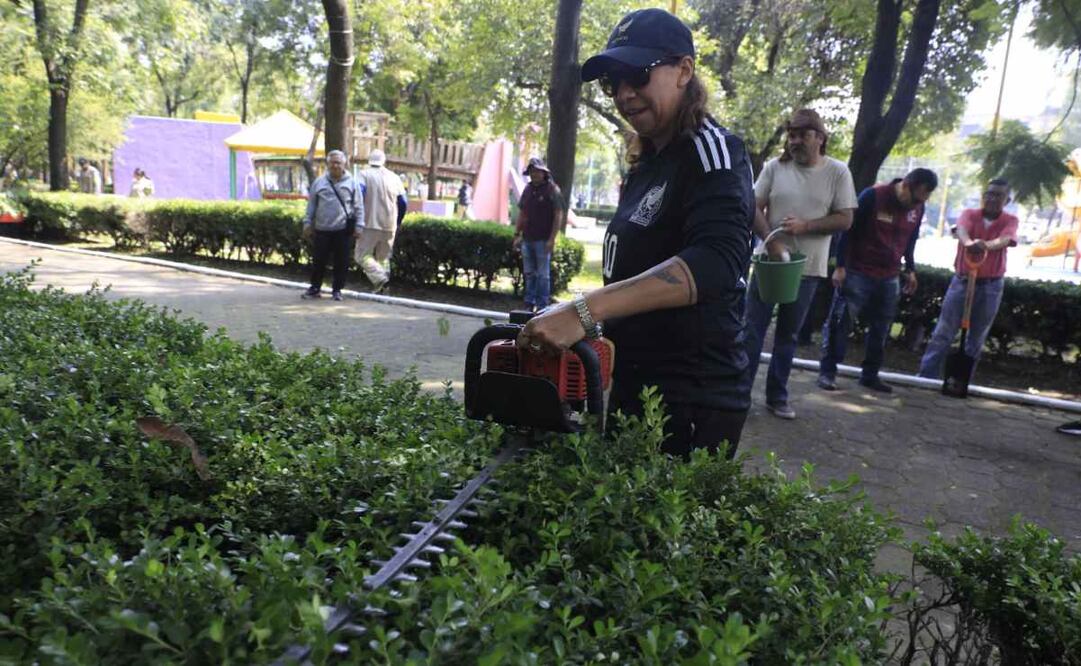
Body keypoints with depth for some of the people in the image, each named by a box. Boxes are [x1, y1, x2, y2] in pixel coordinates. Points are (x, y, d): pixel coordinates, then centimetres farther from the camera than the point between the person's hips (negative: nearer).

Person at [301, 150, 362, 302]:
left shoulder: (351, 183, 3)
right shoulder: (319, 182, 8)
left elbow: (358, 206, 4)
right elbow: (311, 205, 12)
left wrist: (358, 226, -2)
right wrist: (307, 223, 7)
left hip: (343, 230, -1)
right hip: (321, 229, 1)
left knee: (341, 262, 2)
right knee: (318, 260, 5)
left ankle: (337, 289, 15)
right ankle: (315, 288, 18)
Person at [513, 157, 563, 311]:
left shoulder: (552, 189, -6)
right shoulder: (528, 189, 13)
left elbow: (558, 215, -10)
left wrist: (552, 239, -16)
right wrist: (517, 234, 12)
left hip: (543, 240, -6)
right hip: (527, 239, 6)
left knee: (543, 274, -1)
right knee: (529, 273, 12)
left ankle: (542, 305, 4)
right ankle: (529, 303, 20)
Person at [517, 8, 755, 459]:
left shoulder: (712, 150, -13)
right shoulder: (646, 164, 13)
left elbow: (716, 261, -30)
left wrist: (586, 309, -37)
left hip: (691, 406, -9)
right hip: (633, 391, 9)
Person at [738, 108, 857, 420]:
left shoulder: (837, 172, -1)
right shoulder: (775, 167, 0)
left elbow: (845, 219, -3)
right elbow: (755, 208, -3)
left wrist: (805, 226, -18)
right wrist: (772, 241, -18)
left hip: (807, 267, 0)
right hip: (769, 261, 0)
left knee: (788, 335, 11)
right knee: (753, 328, 1)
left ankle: (777, 397, 21)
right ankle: (741, 391, 10)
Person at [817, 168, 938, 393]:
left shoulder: (918, 207, 6)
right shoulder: (872, 196, -12)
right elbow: (848, 231, -10)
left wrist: (910, 269, 17)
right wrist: (840, 266, -13)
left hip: (890, 279, 6)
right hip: (857, 273, -6)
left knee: (880, 330, 9)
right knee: (840, 323, -6)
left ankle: (870, 375, 20)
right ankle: (827, 372, 0)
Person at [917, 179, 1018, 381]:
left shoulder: (1010, 221, 0)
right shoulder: (970, 214, 0)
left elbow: (1005, 240, -22)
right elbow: (962, 230, -24)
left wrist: (987, 245, -46)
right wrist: (969, 243, -49)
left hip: (991, 286, 1)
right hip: (962, 281, -1)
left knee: (976, 339, 7)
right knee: (943, 333, -1)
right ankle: (927, 376, 3)